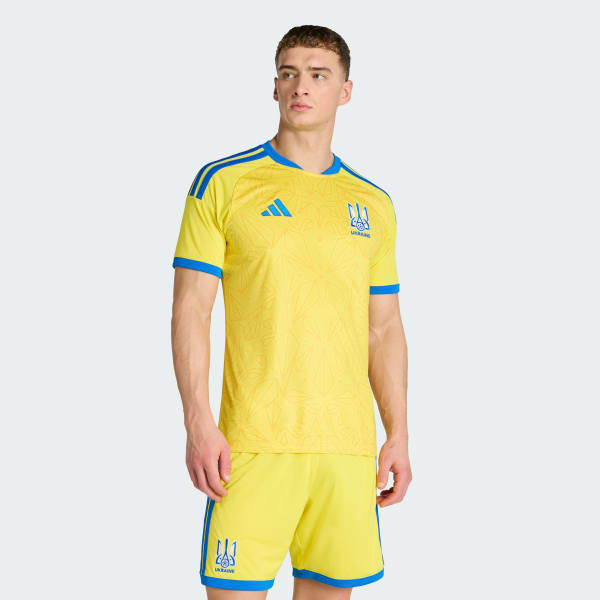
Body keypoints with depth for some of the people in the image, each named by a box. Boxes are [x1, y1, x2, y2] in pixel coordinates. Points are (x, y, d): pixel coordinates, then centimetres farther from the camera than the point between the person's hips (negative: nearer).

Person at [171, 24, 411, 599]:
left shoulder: (373, 205, 13)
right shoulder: (223, 183, 2)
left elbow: (384, 329, 15)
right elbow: (190, 310, -2)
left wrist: (398, 436, 8)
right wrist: (198, 423, -11)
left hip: (348, 443, 4)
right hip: (253, 441, -3)